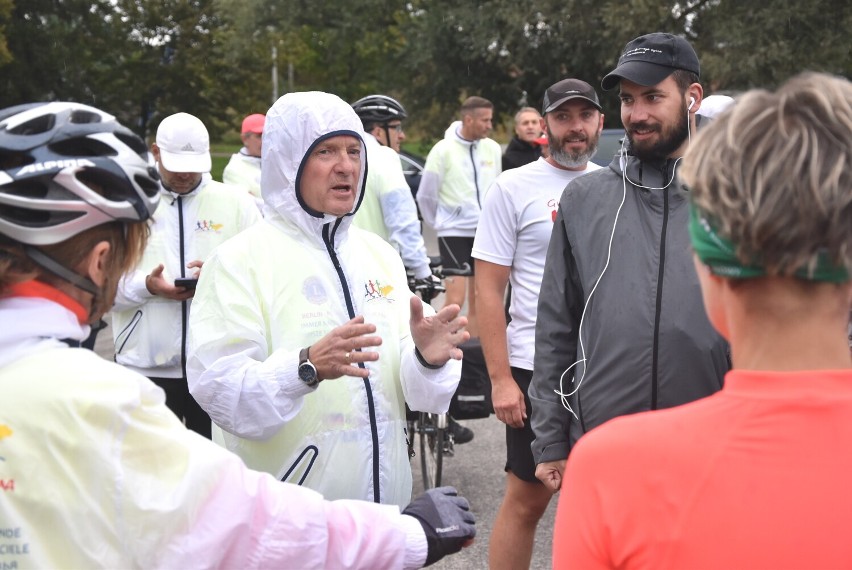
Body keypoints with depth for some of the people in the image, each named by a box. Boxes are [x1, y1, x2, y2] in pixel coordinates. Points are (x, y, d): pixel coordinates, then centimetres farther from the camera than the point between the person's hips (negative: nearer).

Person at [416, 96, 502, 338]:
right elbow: (426, 195, -2)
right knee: (455, 300, -10)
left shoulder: (492, 149, 1)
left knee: (478, 301, 11)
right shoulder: (444, 150, -11)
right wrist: (440, 222, 8)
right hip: (454, 233, -4)